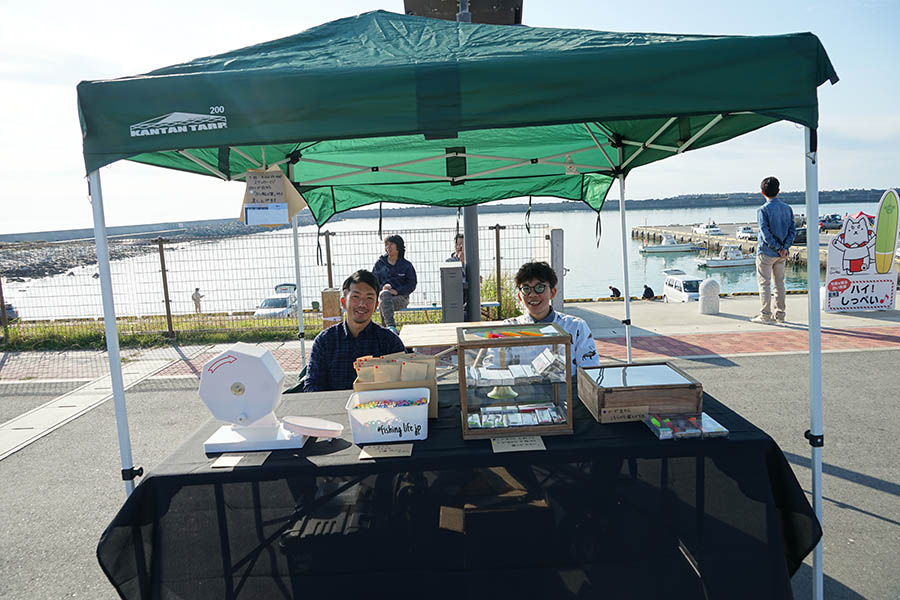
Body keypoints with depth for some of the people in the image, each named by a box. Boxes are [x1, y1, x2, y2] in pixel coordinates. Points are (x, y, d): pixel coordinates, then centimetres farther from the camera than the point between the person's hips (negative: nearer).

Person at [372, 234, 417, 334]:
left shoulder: (406, 265, 8)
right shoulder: (379, 263, 14)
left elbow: (411, 285, 3)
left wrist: (396, 291, -13)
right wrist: (382, 288, -10)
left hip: (401, 297, -1)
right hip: (383, 294, 1)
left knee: (383, 306, -33)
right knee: (384, 294, -37)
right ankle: (391, 326, -48)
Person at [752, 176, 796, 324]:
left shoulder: (763, 210, -12)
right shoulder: (787, 209, 6)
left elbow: (766, 234, -19)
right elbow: (793, 230, 1)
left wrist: (779, 248, -12)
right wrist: (785, 248, -6)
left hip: (766, 252, -6)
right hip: (782, 254, 6)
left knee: (764, 284, 1)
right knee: (779, 283, 12)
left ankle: (765, 315, 1)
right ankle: (780, 315, 16)